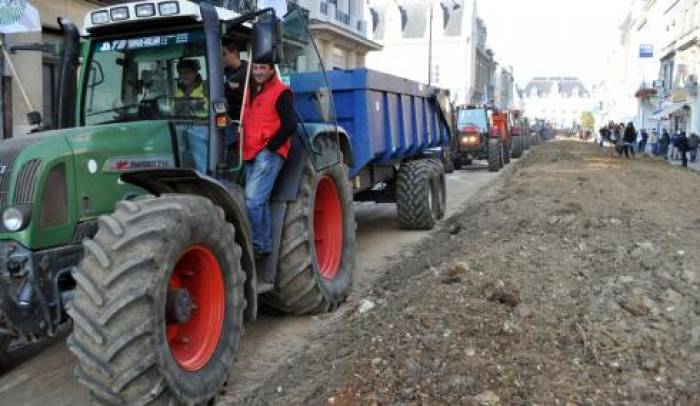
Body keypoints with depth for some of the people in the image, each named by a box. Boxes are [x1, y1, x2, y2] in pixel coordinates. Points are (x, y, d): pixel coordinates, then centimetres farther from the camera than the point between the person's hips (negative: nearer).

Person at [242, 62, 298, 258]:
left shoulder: (281, 92, -6)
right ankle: (266, 245, 20)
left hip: (269, 154, -8)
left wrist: (270, 146, -12)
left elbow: (290, 126, -13)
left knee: (252, 199, -15)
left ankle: (256, 245, -5)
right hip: (251, 155, 8)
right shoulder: (250, 92, 18)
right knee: (260, 201, 12)